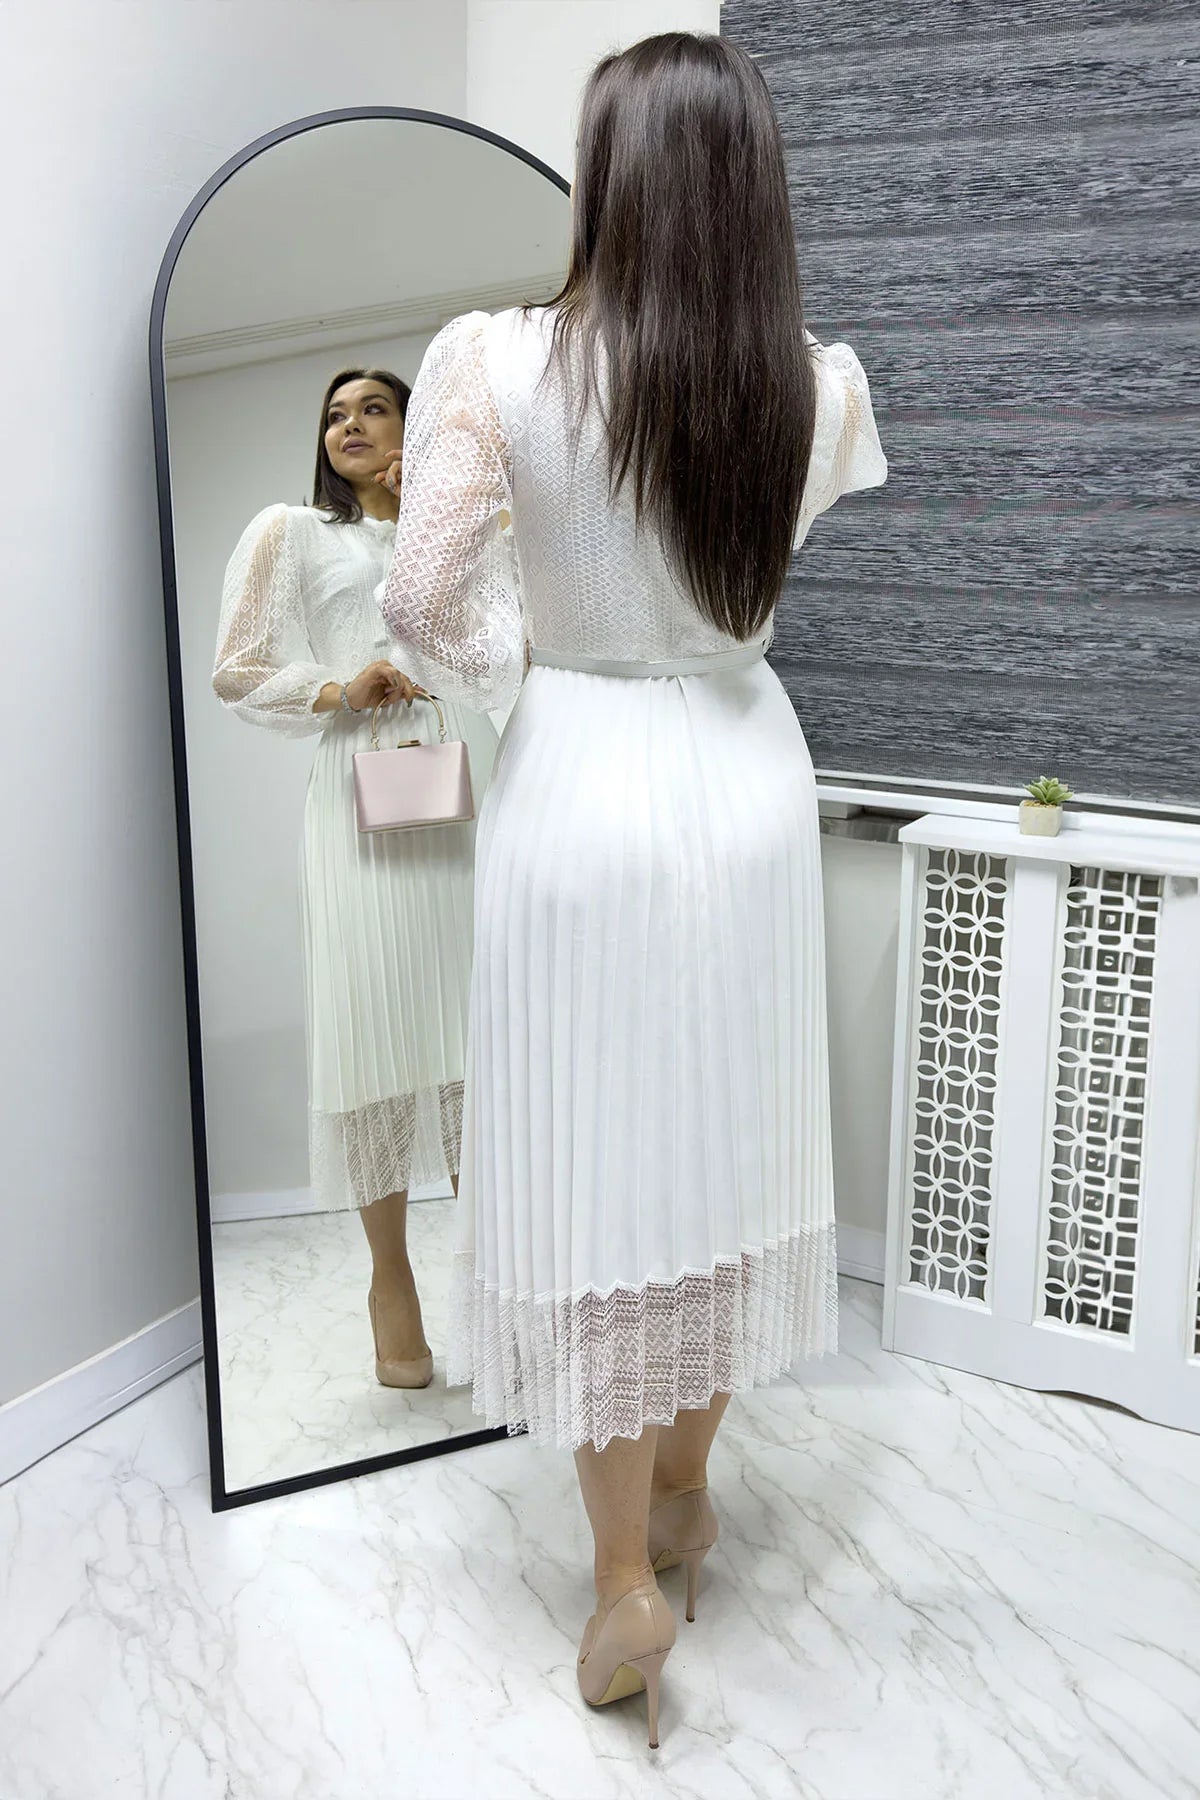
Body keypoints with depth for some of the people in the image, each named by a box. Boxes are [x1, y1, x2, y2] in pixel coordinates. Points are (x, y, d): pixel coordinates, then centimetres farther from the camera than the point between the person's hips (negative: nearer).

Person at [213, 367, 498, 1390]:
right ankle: (391, 1279, 8)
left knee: (476, 1023, 1)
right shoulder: (294, 533, 13)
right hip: (365, 801, -2)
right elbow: (236, 672, 6)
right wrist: (334, 690, -9)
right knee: (380, 1024, -4)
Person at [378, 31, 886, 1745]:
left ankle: (626, 1579, 16)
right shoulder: (818, 383, -5)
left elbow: (424, 602, -13)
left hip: (577, 784, -3)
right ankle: (685, 1488, 37)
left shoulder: (491, 360, -14)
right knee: (723, 1138, 17)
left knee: (588, 1165, 7)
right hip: (746, 778, 4)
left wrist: (504, 667, 7)